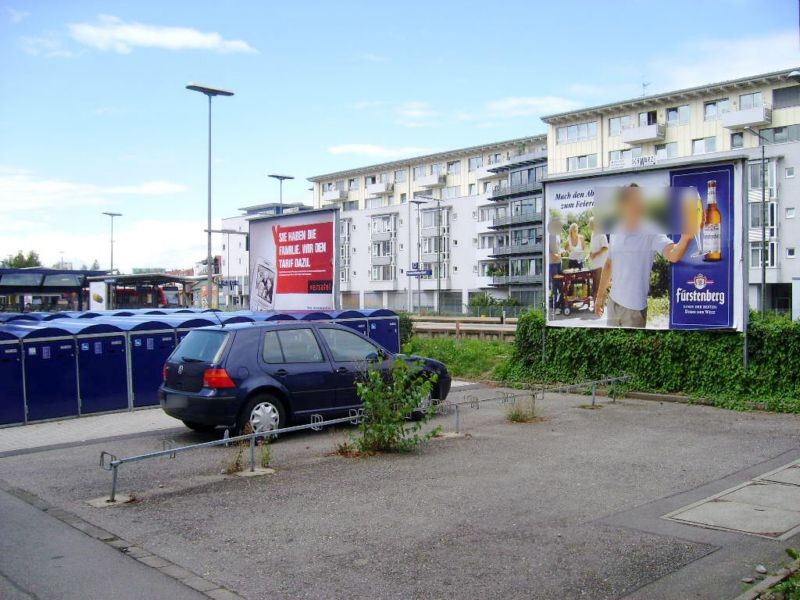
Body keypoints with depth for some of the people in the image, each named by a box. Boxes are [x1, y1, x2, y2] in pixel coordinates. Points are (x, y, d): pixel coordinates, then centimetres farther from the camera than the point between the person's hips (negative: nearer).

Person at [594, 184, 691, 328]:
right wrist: (600, 295, 17)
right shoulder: (615, 233, 3)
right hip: (613, 302, 5)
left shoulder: (651, 233, -14)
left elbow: (673, 255, -32)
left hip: (634, 308, -5)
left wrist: (686, 237, -53)